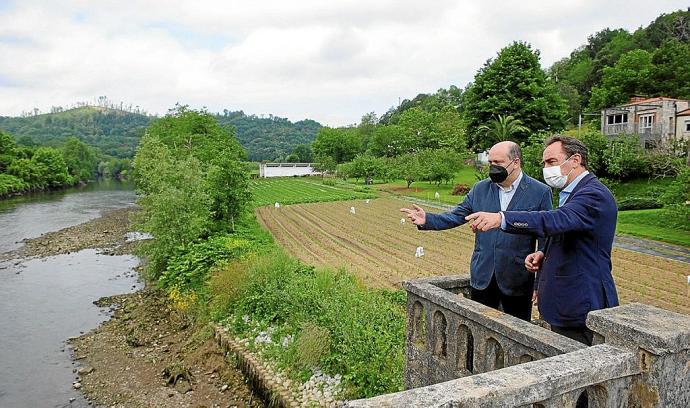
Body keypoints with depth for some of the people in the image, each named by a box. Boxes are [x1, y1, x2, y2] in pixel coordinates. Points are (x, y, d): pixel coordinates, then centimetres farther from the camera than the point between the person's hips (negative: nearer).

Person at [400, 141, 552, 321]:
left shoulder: (541, 192, -6)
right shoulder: (480, 189, 3)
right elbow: (456, 216, 2)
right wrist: (427, 220, -16)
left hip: (517, 280, -3)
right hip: (482, 277, 3)